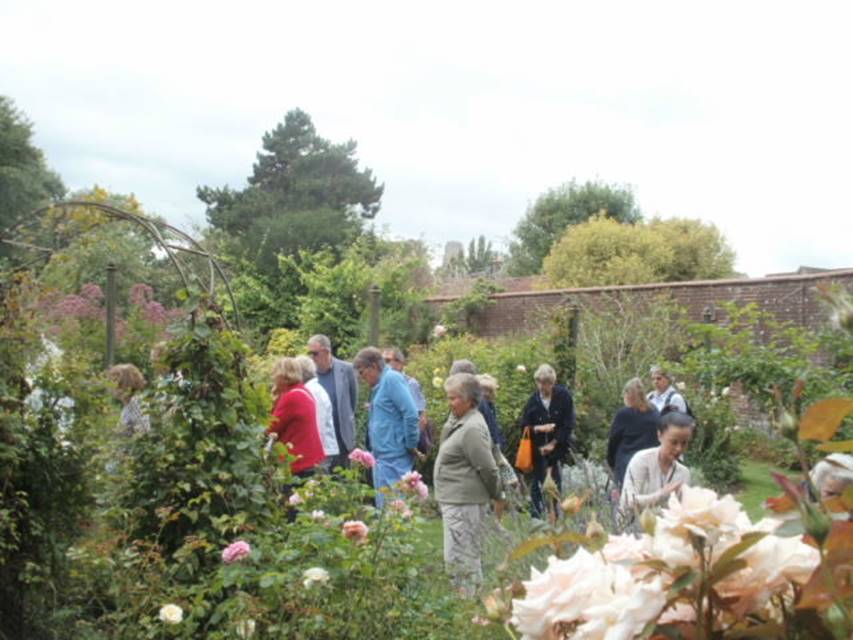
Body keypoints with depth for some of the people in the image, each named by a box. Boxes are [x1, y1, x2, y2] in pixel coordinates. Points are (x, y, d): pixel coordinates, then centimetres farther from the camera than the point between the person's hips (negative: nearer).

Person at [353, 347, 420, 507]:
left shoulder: (391, 379, -11)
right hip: (382, 456, 10)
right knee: (383, 505, 14)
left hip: (393, 458, -10)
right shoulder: (378, 385, 17)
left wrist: (411, 446, -12)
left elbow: (411, 414, -18)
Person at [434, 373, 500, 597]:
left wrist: (497, 495, -5)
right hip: (454, 500, 10)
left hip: (464, 503, -10)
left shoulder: (472, 428, -19)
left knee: (459, 558, -7)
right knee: (470, 556, 18)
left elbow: (487, 468, -18)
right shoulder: (458, 421, 12)